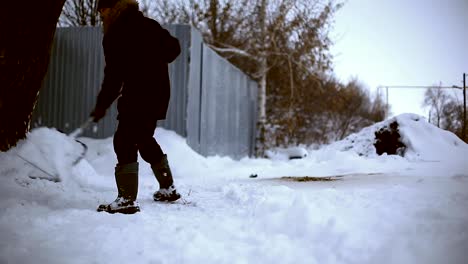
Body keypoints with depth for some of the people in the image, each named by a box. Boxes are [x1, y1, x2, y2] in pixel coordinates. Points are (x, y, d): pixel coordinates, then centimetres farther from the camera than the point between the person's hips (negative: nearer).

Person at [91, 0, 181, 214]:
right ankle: (168, 188, 30)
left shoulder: (115, 34, -9)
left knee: (125, 142, -7)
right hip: (160, 91, 8)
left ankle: (127, 199, -12)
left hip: (138, 94, -8)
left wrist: (102, 105, -3)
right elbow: (173, 48, 14)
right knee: (144, 138, 21)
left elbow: (114, 76, -12)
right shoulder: (149, 24, 11)